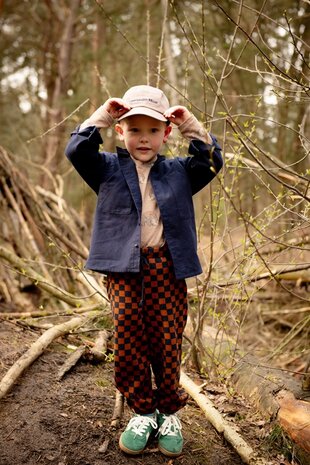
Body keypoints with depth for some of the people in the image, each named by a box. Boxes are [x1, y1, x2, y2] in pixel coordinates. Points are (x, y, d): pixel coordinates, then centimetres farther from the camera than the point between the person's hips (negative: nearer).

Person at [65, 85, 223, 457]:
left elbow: (212, 161, 2)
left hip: (167, 266, 1)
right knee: (128, 336, -5)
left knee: (166, 339, 2)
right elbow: (76, 150, -4)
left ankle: (169, 412, 21)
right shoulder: (108, 169, 10)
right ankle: (142, 411, 13)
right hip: (123, 266, 0)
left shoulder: (179, 172, 14)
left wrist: (191, 126, -6)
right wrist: (102, 116, -8)